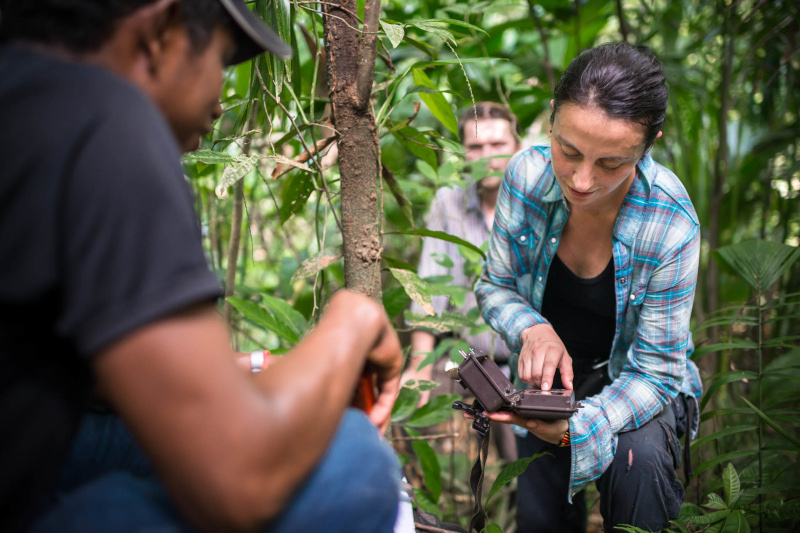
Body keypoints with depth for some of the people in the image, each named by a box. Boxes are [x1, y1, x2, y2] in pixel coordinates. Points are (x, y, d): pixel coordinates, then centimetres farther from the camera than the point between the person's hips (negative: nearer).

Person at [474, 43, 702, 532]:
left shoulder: (672, 228, -29)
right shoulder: (527, 174, -20)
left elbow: (655, 369, -23)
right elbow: (496, 286, -6)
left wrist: (576, 427, -41)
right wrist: (533, 329, -29)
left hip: (631, 378, -2)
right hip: (549, 368, 3)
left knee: (639, 460, -32)